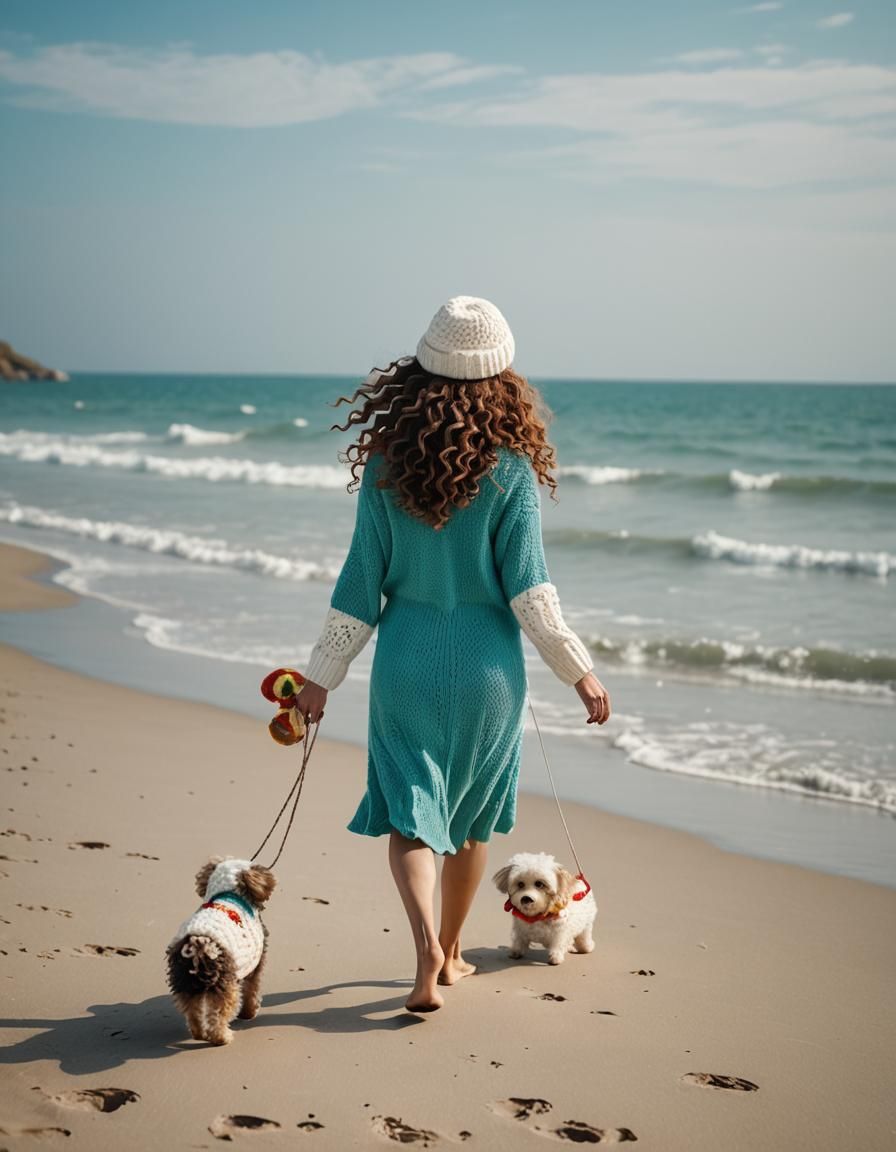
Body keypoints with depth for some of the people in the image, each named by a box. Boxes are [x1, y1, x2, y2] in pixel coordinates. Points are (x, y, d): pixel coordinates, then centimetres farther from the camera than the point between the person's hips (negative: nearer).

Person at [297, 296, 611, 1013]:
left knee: (410, 812, 7)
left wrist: (322, 676, 5)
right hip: (487, 665, 0)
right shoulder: (510, 468, -11)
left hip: (406, 659, 0)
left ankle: (426, 942, -15)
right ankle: (451, 952, 31)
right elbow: (527, 588, -12)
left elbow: (362, 579, -3)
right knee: (470, 817, 17)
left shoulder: (386, 462, -6)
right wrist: (580, 670, -3)